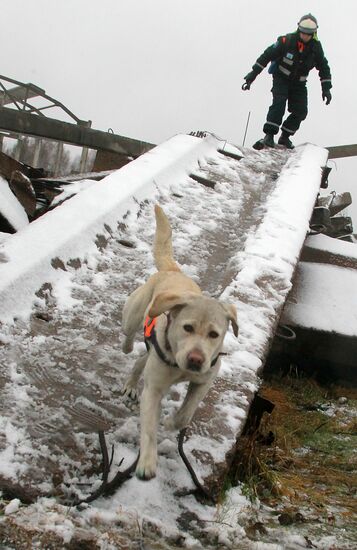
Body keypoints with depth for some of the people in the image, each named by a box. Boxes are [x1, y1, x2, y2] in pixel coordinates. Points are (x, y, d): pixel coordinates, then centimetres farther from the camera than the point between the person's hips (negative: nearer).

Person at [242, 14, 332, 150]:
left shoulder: (316, 47, -8)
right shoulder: (286, 41, -19)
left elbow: (323, 67, 4)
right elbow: (267, 55, -15)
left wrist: (326, 88, -2)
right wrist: (253, 75, -19)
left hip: (299, 83, 4)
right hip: (281, 78, -4)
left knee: (301, 111, -7)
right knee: (279, 104, -25)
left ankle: (285, 137, 9)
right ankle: (269, 136, -28)